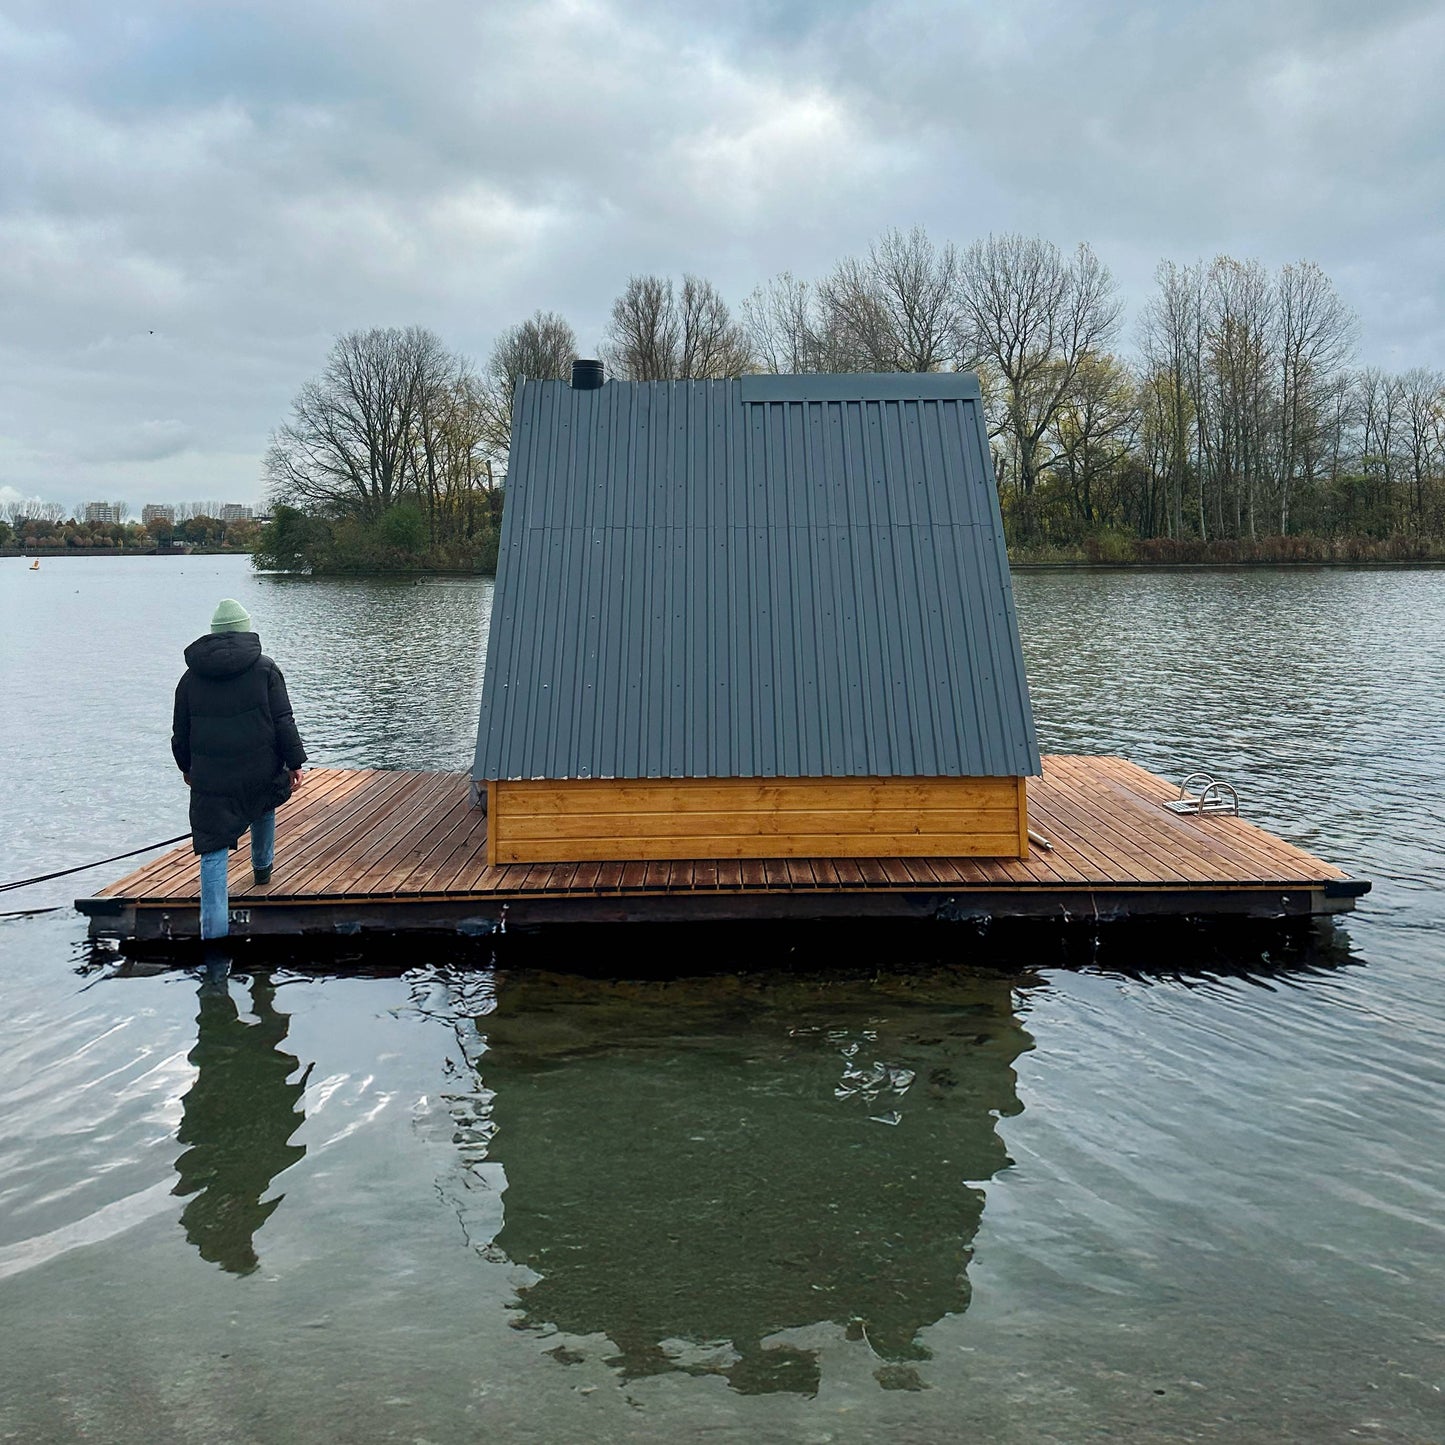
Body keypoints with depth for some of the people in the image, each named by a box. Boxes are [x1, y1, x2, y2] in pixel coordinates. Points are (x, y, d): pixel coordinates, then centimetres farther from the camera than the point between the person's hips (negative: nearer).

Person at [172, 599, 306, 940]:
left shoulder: (191, 676, 5)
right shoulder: (264, 668, -2)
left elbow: (180, 732, 13)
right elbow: (283, 721, -6)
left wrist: (187, 768, 27)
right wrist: (295, 762, 0)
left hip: (210, 779, 0)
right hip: (261, 772, 0)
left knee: (214, 854, -1)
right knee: (264, 810, 34)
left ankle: (214, 931, -9)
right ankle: (262, 867, 52)